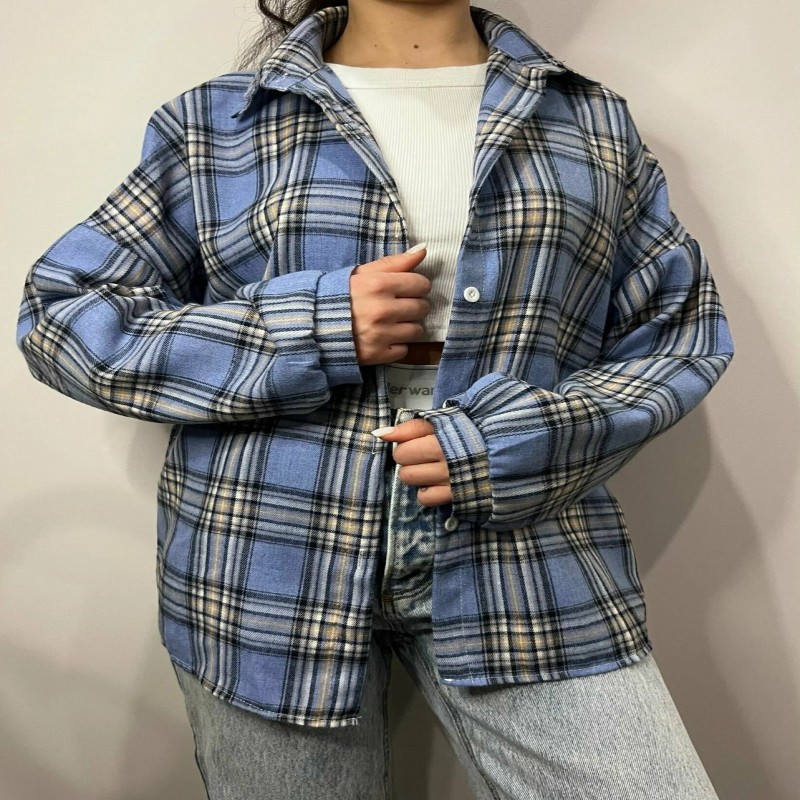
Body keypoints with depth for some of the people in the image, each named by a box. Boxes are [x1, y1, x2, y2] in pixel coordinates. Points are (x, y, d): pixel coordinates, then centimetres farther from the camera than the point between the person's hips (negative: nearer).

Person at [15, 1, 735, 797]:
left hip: (523, 551, 1)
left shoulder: (596, 124, 11)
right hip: (272, 567, 0)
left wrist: (535, 439, -10)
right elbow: (57, 314, 3)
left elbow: (685, 329, 10)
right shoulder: (213, 124, 6)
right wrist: (307, 333, -12)